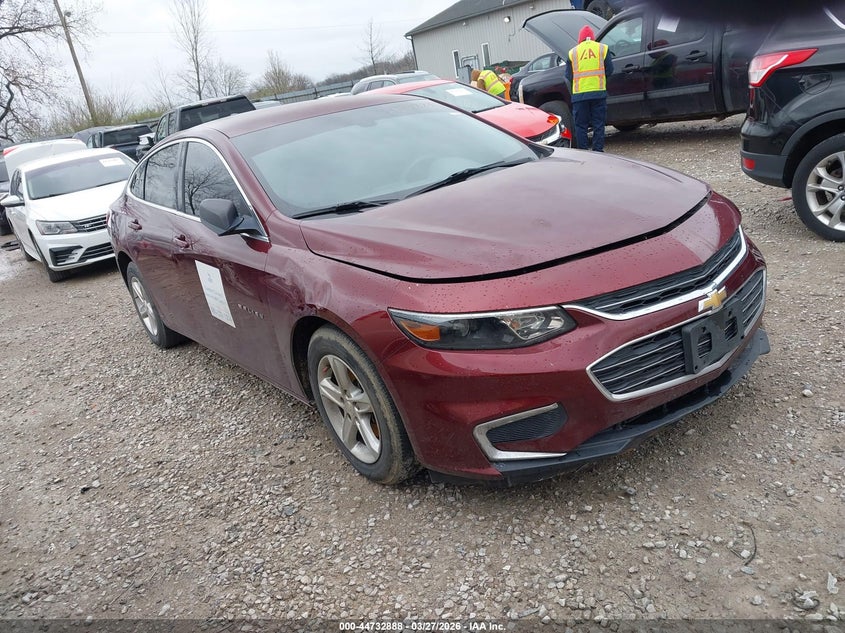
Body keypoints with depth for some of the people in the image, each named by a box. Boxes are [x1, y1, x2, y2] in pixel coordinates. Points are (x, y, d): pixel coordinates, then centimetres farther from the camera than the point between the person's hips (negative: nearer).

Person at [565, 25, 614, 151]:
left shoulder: (573, 52, 6)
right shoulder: (602, 48, 6)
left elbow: (568, 76, 7)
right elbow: (609, 70, 6)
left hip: (579, 94, 0)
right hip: (599, 92, 0)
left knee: (580, 125, 6)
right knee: (598, 124, 7)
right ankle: (598, 151, 6)